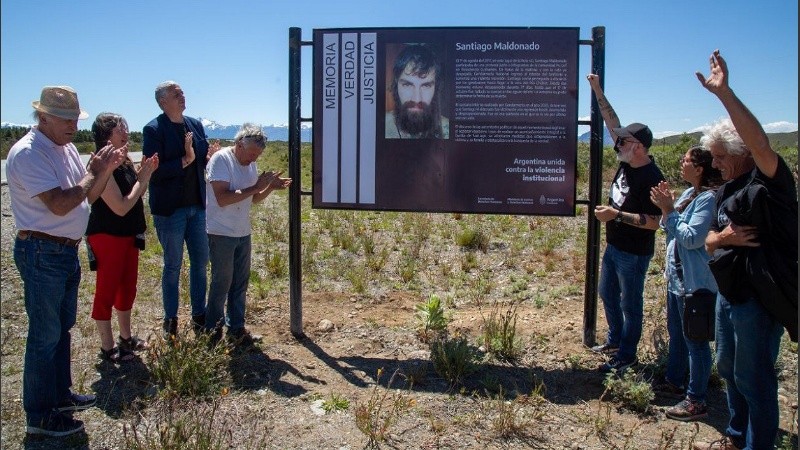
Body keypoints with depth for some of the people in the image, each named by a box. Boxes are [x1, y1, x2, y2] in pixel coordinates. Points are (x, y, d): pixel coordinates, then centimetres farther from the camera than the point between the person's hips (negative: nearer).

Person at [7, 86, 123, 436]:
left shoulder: (67, 148, 10)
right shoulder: (28, 153, -18)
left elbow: (87, 197, 13)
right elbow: (59, 204, -26)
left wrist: (106, 169, -3)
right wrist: (93, 173, -17)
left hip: (67, 251, 9)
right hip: (41, 253, -9)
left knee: (62, 327, 19)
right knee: (45, 335, 1)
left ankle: (60, 395, 35)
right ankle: (40, 416, 14)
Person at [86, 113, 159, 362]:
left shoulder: (124, 162, 4)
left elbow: (136, 196, 15)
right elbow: (121, 207, -24)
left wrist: (146, 173, 0)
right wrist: (143, 179, -17)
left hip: (129, 235, 9)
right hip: (107, 237, -9)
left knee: (127, 288, 18)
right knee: (107, 292, 4)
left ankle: (126, 338, 34)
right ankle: (107, 348, 17)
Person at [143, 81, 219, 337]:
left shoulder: (195, 125, 8)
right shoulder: (153, 130, -10)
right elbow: (153, 172, -18)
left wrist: (209, 157, -8)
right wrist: (184, 160, -24)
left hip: (197, 206, 6)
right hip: (169, 208, -6)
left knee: (201, 261, 11)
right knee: (172, 265, 5)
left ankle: (199, 314, 24)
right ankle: (170, 320, 18)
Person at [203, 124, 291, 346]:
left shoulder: (250, 164, 8)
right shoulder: (221, 159, -15)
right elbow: (222, 199, -24)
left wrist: (271, 187, -3)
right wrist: (255, 187, -23)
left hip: (243, 233, 7)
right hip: (221, 233, -7)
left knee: (240, 282, 12)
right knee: (221, 283, 3)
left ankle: (236, 327, 25)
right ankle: (212, 330, 18)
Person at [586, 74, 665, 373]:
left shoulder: (651, 179, -24)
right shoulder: (627, 161, -1)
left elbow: (653, 222, -25)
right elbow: (613, 123, 5)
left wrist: (617, 215, -28)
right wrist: (597, 90, 2)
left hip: (634, 253, -9)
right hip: (614, 245, 9)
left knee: (630, 304, 4)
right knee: (607, 294, 22)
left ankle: (626, 355, 18)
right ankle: (615, 340, 39)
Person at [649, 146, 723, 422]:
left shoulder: (708, 199, -20)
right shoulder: (688, 194, 8)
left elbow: (692, 238, -25)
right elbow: (668, 229, 13)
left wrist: (669, 210, -20)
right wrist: (665, 208, -3)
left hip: (695, 282, -10)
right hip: (677, 276, 10)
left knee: (695, 340, 0)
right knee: (676, 334, 22)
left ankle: (697, 401, 10)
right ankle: (674, 382, 39)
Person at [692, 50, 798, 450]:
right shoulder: (726, 190, 11)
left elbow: (760, 142, -36)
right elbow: (709, 241, 13)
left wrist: (724, 92, -43)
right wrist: (724, 238, -11)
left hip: (760, 299, -9)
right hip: (728, 293, 9)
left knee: (754, 378, 2)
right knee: (729, 369, 21)